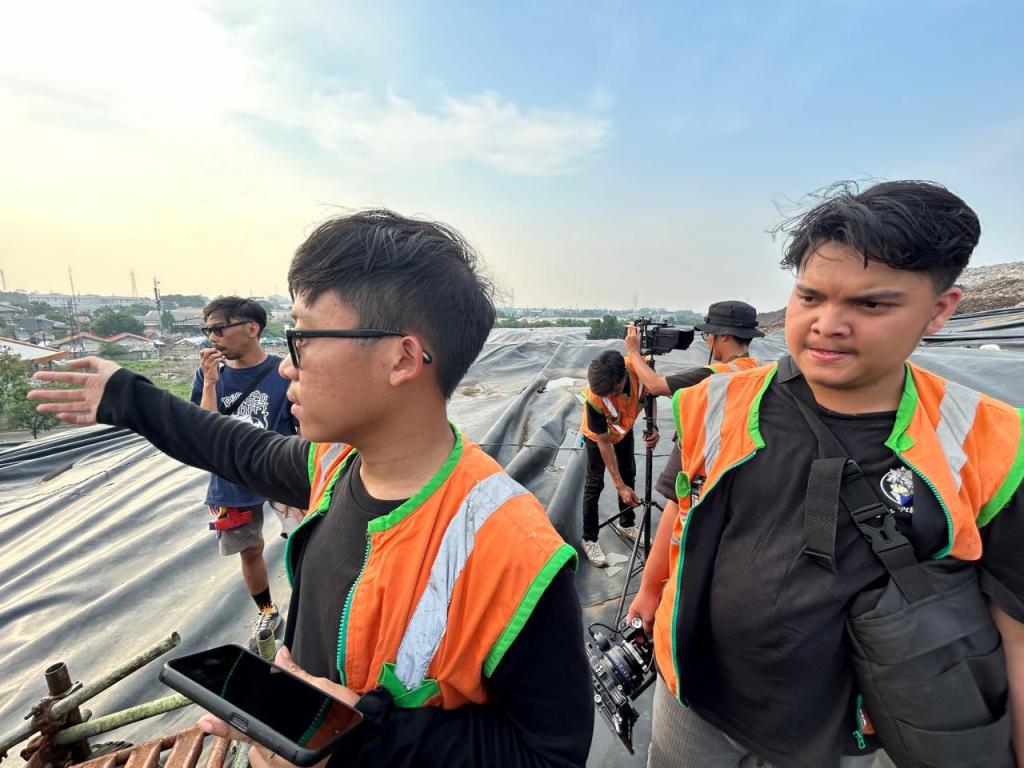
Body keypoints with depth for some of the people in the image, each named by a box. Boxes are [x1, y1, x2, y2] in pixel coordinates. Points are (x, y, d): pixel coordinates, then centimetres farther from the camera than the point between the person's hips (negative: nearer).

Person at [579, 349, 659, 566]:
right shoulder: (595, 398, -42)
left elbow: (650, 398, -11)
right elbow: (604, 442, -31)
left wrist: (653, 428, -30)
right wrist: (619, 486, -29)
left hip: (624, 428, 5)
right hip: (597, 433, -4)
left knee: (628, 474, 16)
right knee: (594, 483, -4)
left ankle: (626, 523, 36)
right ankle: (589, 539, 10)